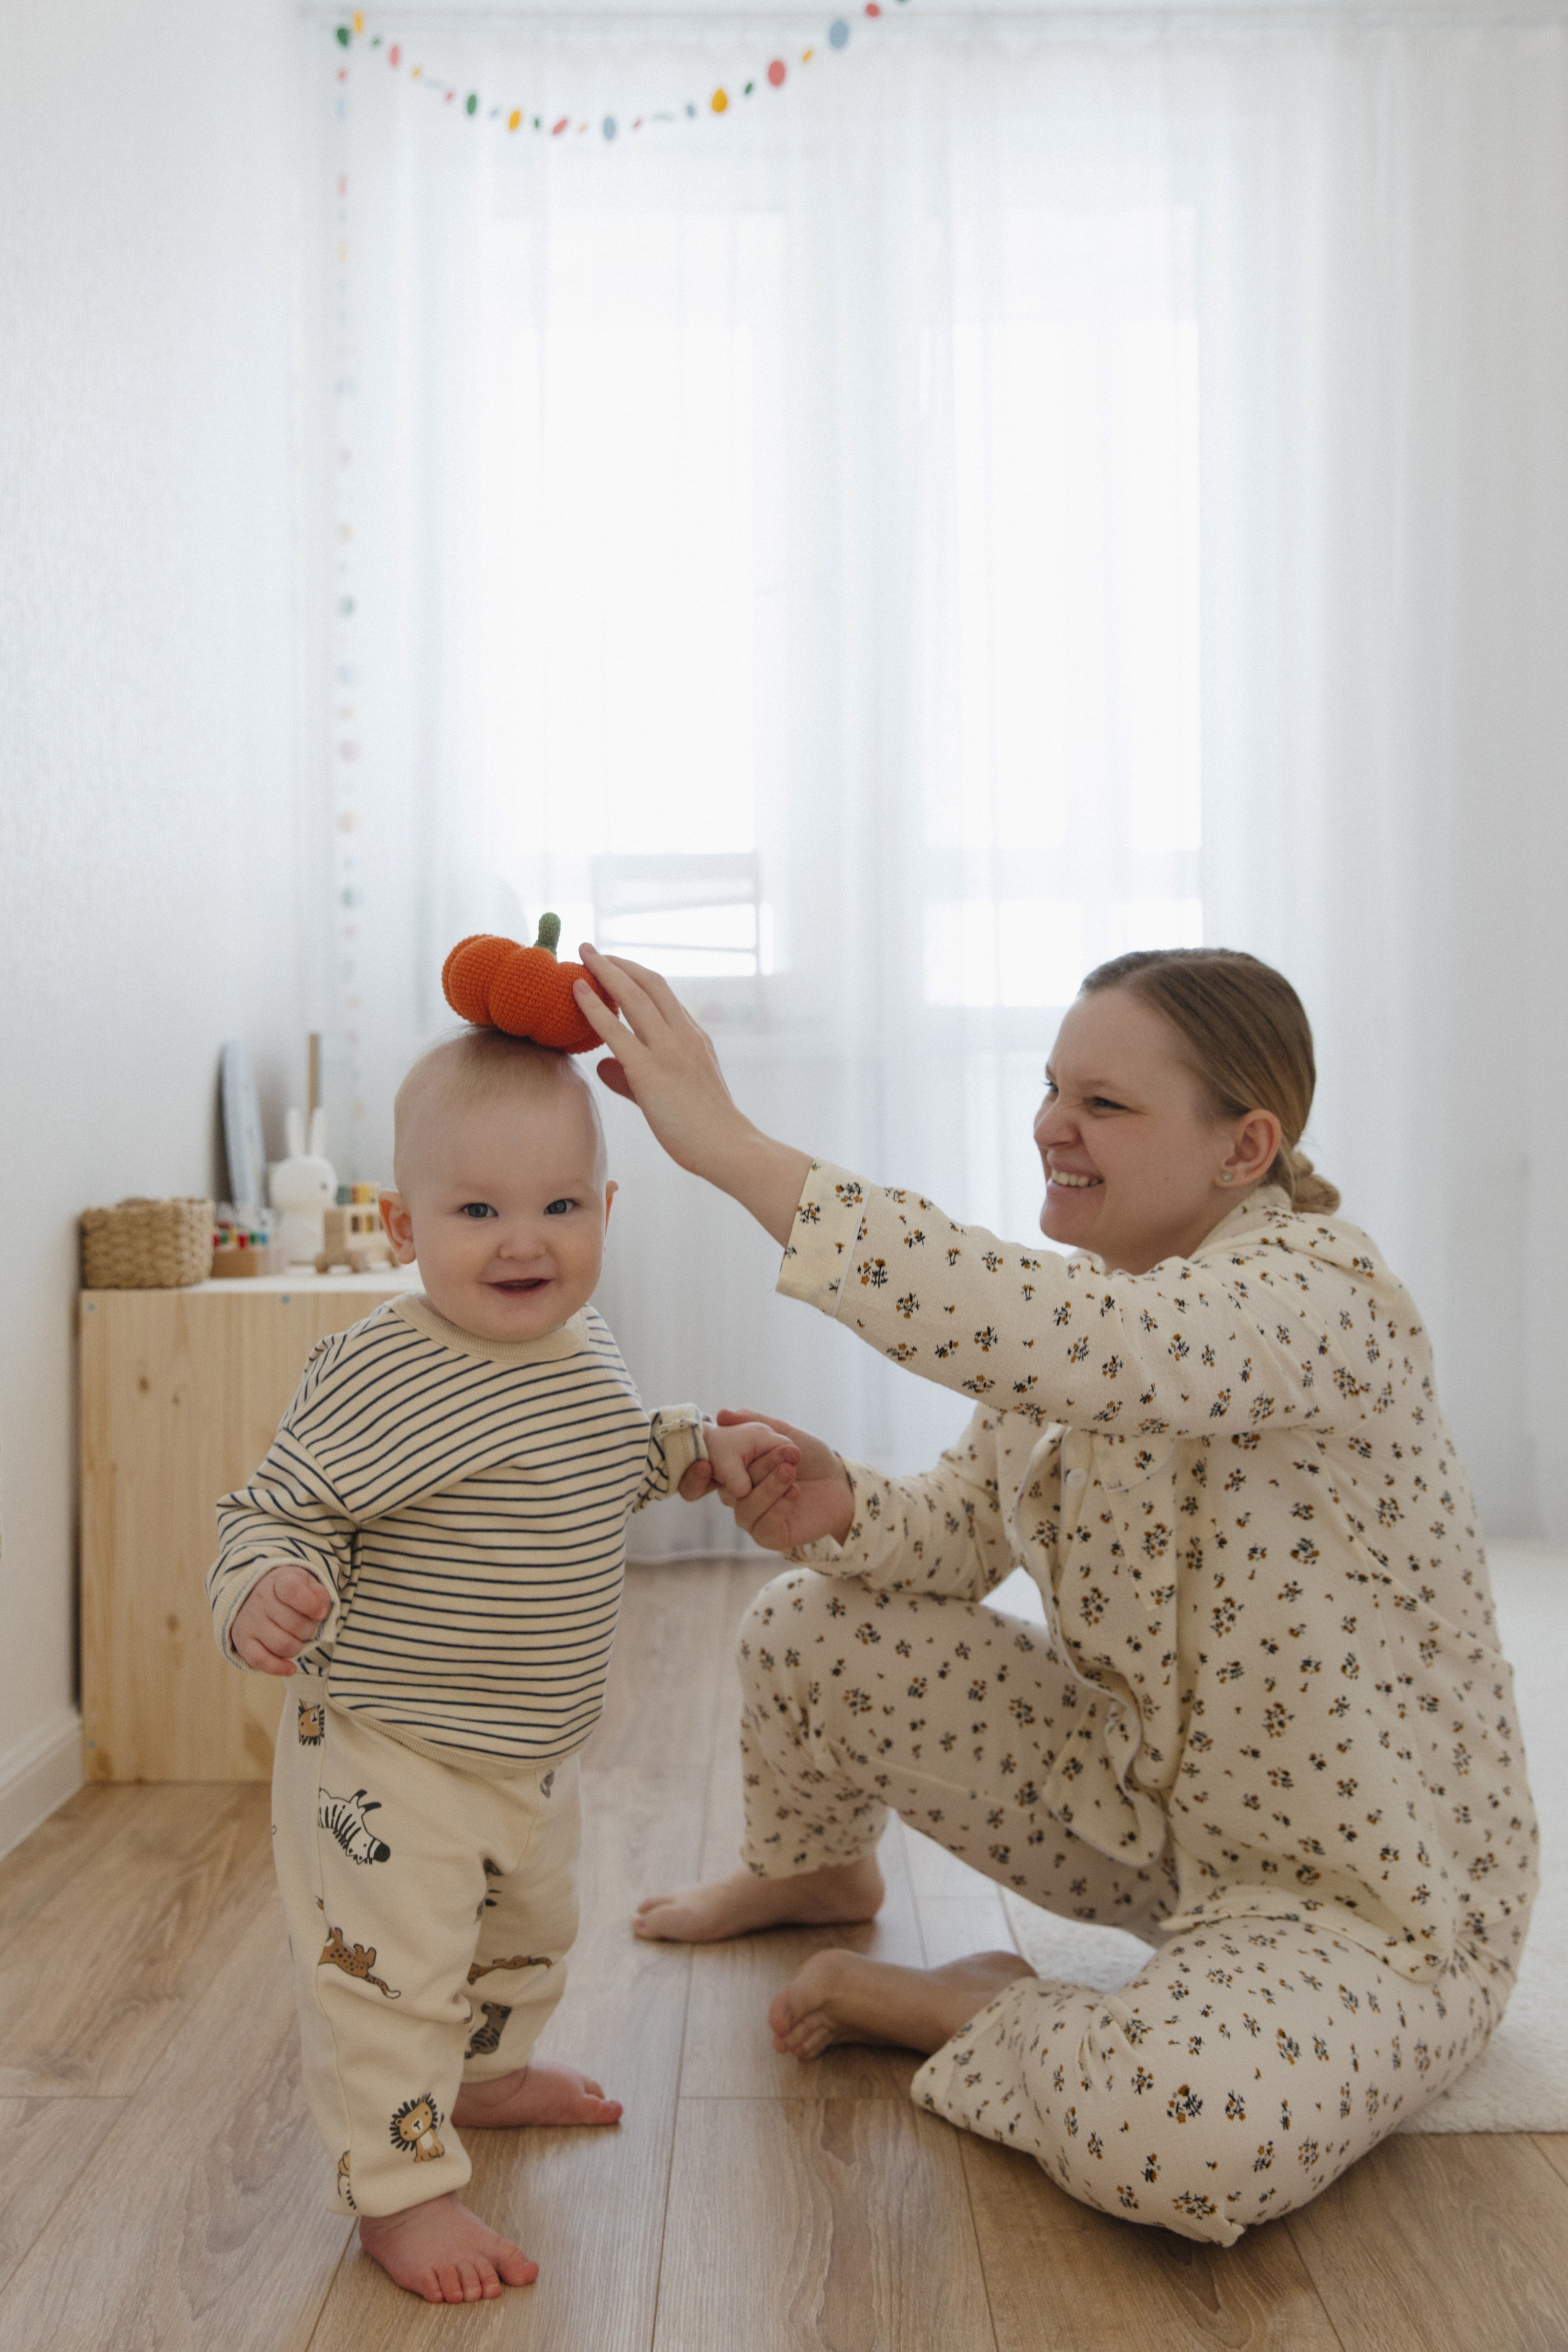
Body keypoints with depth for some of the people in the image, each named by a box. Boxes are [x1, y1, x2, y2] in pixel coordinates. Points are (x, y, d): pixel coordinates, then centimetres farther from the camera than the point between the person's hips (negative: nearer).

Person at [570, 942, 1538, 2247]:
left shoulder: (1319, 1293, -28)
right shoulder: (1094, 1308, -1)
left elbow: (1057, 1339, -48)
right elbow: (964, 1527, 3)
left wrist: (734, 1148, -49)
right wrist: (840, 1506, -21)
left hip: (1364, 1895, -7)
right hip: (1137, 1799, 7)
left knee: (1188, 2134, -37)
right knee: (809, 1626, 0)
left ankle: (966, 2013, -3)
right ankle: (812, 1872, 34)